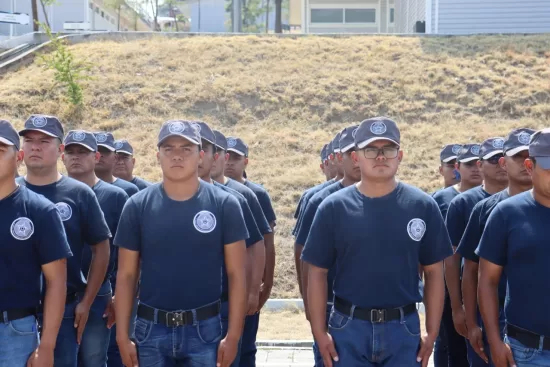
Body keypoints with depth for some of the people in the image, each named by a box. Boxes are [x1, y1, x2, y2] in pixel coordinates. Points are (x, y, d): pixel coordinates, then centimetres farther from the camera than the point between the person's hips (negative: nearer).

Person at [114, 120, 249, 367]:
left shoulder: (224, 205, -3)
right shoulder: (137, 206, -1)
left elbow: (236, 274, -2)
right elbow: (126, 275, 3)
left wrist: (233, 335, -6)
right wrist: (122, 335, 0)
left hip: (204, 328, -1)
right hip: (151, 328, 1)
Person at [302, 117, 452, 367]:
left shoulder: (422, 206, -1)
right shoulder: (334, 207, -3)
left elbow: (434, 271, 3)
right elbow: (317, 272, 0)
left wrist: (432, 332, 1)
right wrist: (319, 331, -4)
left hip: (404, 328, 1)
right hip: (348, 327, 0)